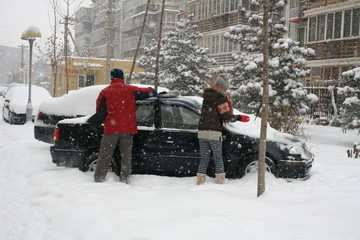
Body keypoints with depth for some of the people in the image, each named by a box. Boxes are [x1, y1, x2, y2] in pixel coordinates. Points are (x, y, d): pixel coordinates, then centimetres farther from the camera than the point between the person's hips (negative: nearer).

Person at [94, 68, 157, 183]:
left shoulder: (105, 92, 1)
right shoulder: (130, 89, 3)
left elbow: (100, 112, -2)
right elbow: (149, 92, 7)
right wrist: (154, 93, 30)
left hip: (111, 129, -1)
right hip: (127, 128, 1)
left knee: (104, 156, 6)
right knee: (126, 156, 9)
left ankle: (98, 179, 7)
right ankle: (124, 179, 9)